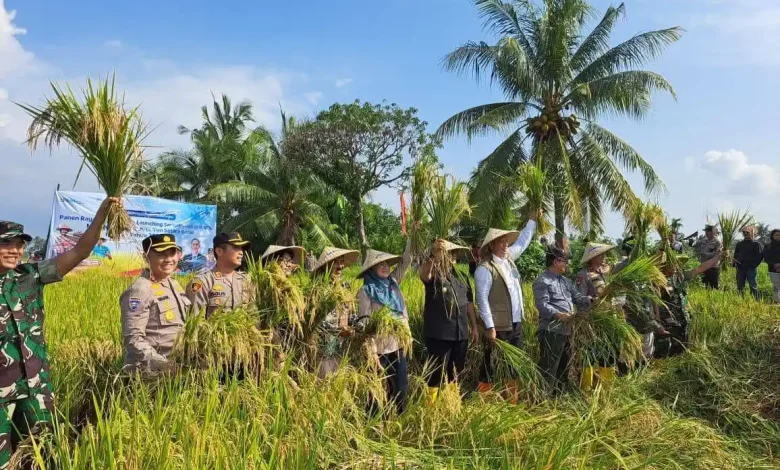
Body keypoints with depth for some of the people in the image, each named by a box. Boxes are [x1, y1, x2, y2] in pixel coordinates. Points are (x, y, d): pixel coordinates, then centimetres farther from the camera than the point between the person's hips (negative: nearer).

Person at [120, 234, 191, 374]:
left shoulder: (174, 284, 9)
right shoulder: (139, 291, -16)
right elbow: (132, 339, -21)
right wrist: (161, 363, -29)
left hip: (177, 366, 8)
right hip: (150, 371, -7)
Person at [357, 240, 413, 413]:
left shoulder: (393, 282, 6)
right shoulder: (365, 291, -10)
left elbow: (406, 260, 4)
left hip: (398, 345, 6)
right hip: (379, 347, -5)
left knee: (401, 387, 12)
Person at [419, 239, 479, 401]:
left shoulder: (461, 277, 13)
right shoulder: (433, 275, -5)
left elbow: (469, 303, 19)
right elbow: (423, 275, -31)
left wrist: (474, 327, 17)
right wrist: (433, 258, -47)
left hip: (461, 333, 6)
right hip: (439, 334, -6)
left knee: (456, 372, 16)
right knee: (438, 372, -1)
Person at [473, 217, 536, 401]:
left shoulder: (509, 258, 10)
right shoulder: (485, 269, -13)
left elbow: (522, 240, 26)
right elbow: (482, 299, -17)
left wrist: (533, 220, 26)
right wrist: (490, 327, -20)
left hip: (516, 324, 8)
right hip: (498, 327, -8)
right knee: (492, 365, -2)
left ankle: (511, 400, 24)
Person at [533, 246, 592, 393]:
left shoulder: (565, 280, 19)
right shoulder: (542, 281, -11)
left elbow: (577, 297, 17)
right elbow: (542, 305, -21)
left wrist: (591, 300, -1)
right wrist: (559, 315, -32)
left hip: (567, 330, 10)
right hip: (551, 331, -10)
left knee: (565, 365, 19)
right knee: (549, 368, -6)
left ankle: (559, 393, 31)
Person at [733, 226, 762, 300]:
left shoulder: (756, 244, 3)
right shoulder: (739, 244, 16)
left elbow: (760, 256, -4)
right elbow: (735, 255, 20)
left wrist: (754, 265, -12)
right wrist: (735, 263, 4)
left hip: (751, 269, -5)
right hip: (740, 269, 5)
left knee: (753, 286, -3)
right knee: (740, 287, 6)